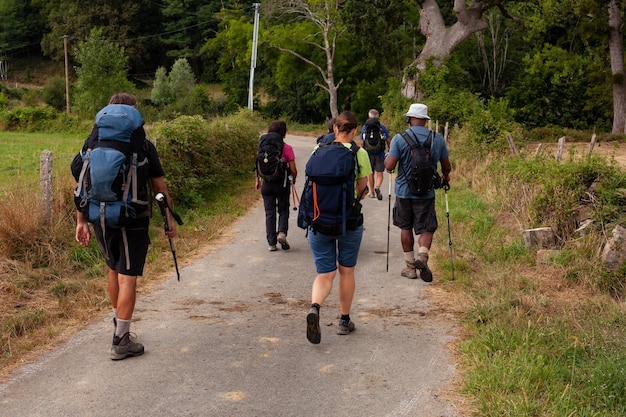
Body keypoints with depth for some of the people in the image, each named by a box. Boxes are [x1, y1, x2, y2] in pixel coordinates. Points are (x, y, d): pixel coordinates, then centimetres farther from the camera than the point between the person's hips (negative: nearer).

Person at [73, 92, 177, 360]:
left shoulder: (92, 142, 3)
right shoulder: (143, 145, -6)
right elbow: (159, 187, -3)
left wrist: (81, 221, 9)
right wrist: (169, 219, 6)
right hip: (133, 220, -4)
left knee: (114, 270, 22)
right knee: (127, 278, 1)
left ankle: (119, 325, 39)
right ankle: (121, 341, 3)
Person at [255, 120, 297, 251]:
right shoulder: (287, 148, -10)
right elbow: (293, 170, -9)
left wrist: (257, 180, 15)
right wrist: (293, 180, 10)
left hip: (267, 183, 2)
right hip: (282, 183, -2)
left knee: (269, 213, 9)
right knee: (283, 210, 15)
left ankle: (271, 243, 11)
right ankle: (282, 232, -8)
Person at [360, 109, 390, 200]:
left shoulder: (364, 127, 0)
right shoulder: (382, 127, -4)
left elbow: (362, 143, 2)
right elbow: (387, 141, 0)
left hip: (368, 154, 2)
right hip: (380, 154, -2)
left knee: (371, 174, 14)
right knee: (379, 174, 2)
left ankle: (372, 193, 20)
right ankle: (377, 187, -25)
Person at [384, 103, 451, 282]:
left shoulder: (399, 139, -9)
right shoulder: (438, 139, -2)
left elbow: (390, 166, -14)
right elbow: (447, 167, 6)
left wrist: (386, 159, 9)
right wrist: (445, 177, 27)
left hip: (404, 191, 0)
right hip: (426, 192, 1)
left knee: (406, 228, 14)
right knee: (427, 229, 7)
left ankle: (410, 267, 18)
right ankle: (422, 255, -20)